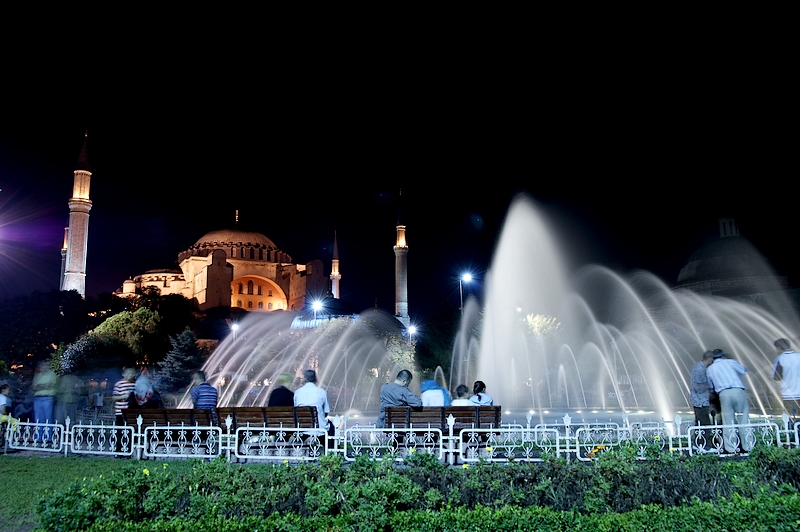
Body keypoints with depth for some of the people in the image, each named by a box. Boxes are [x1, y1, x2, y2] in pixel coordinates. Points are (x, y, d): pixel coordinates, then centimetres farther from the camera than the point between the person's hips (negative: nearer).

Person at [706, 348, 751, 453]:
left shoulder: (709, 369, 18)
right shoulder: (730, 362, 12)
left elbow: (710, 386, 22)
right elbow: (743, 370, 25)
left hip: (724, 394, 1)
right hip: (737, 391, -1)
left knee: (728, 421, 5)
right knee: (744, 418, 7)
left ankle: (731, 448, 4)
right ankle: (747, 446, 9)